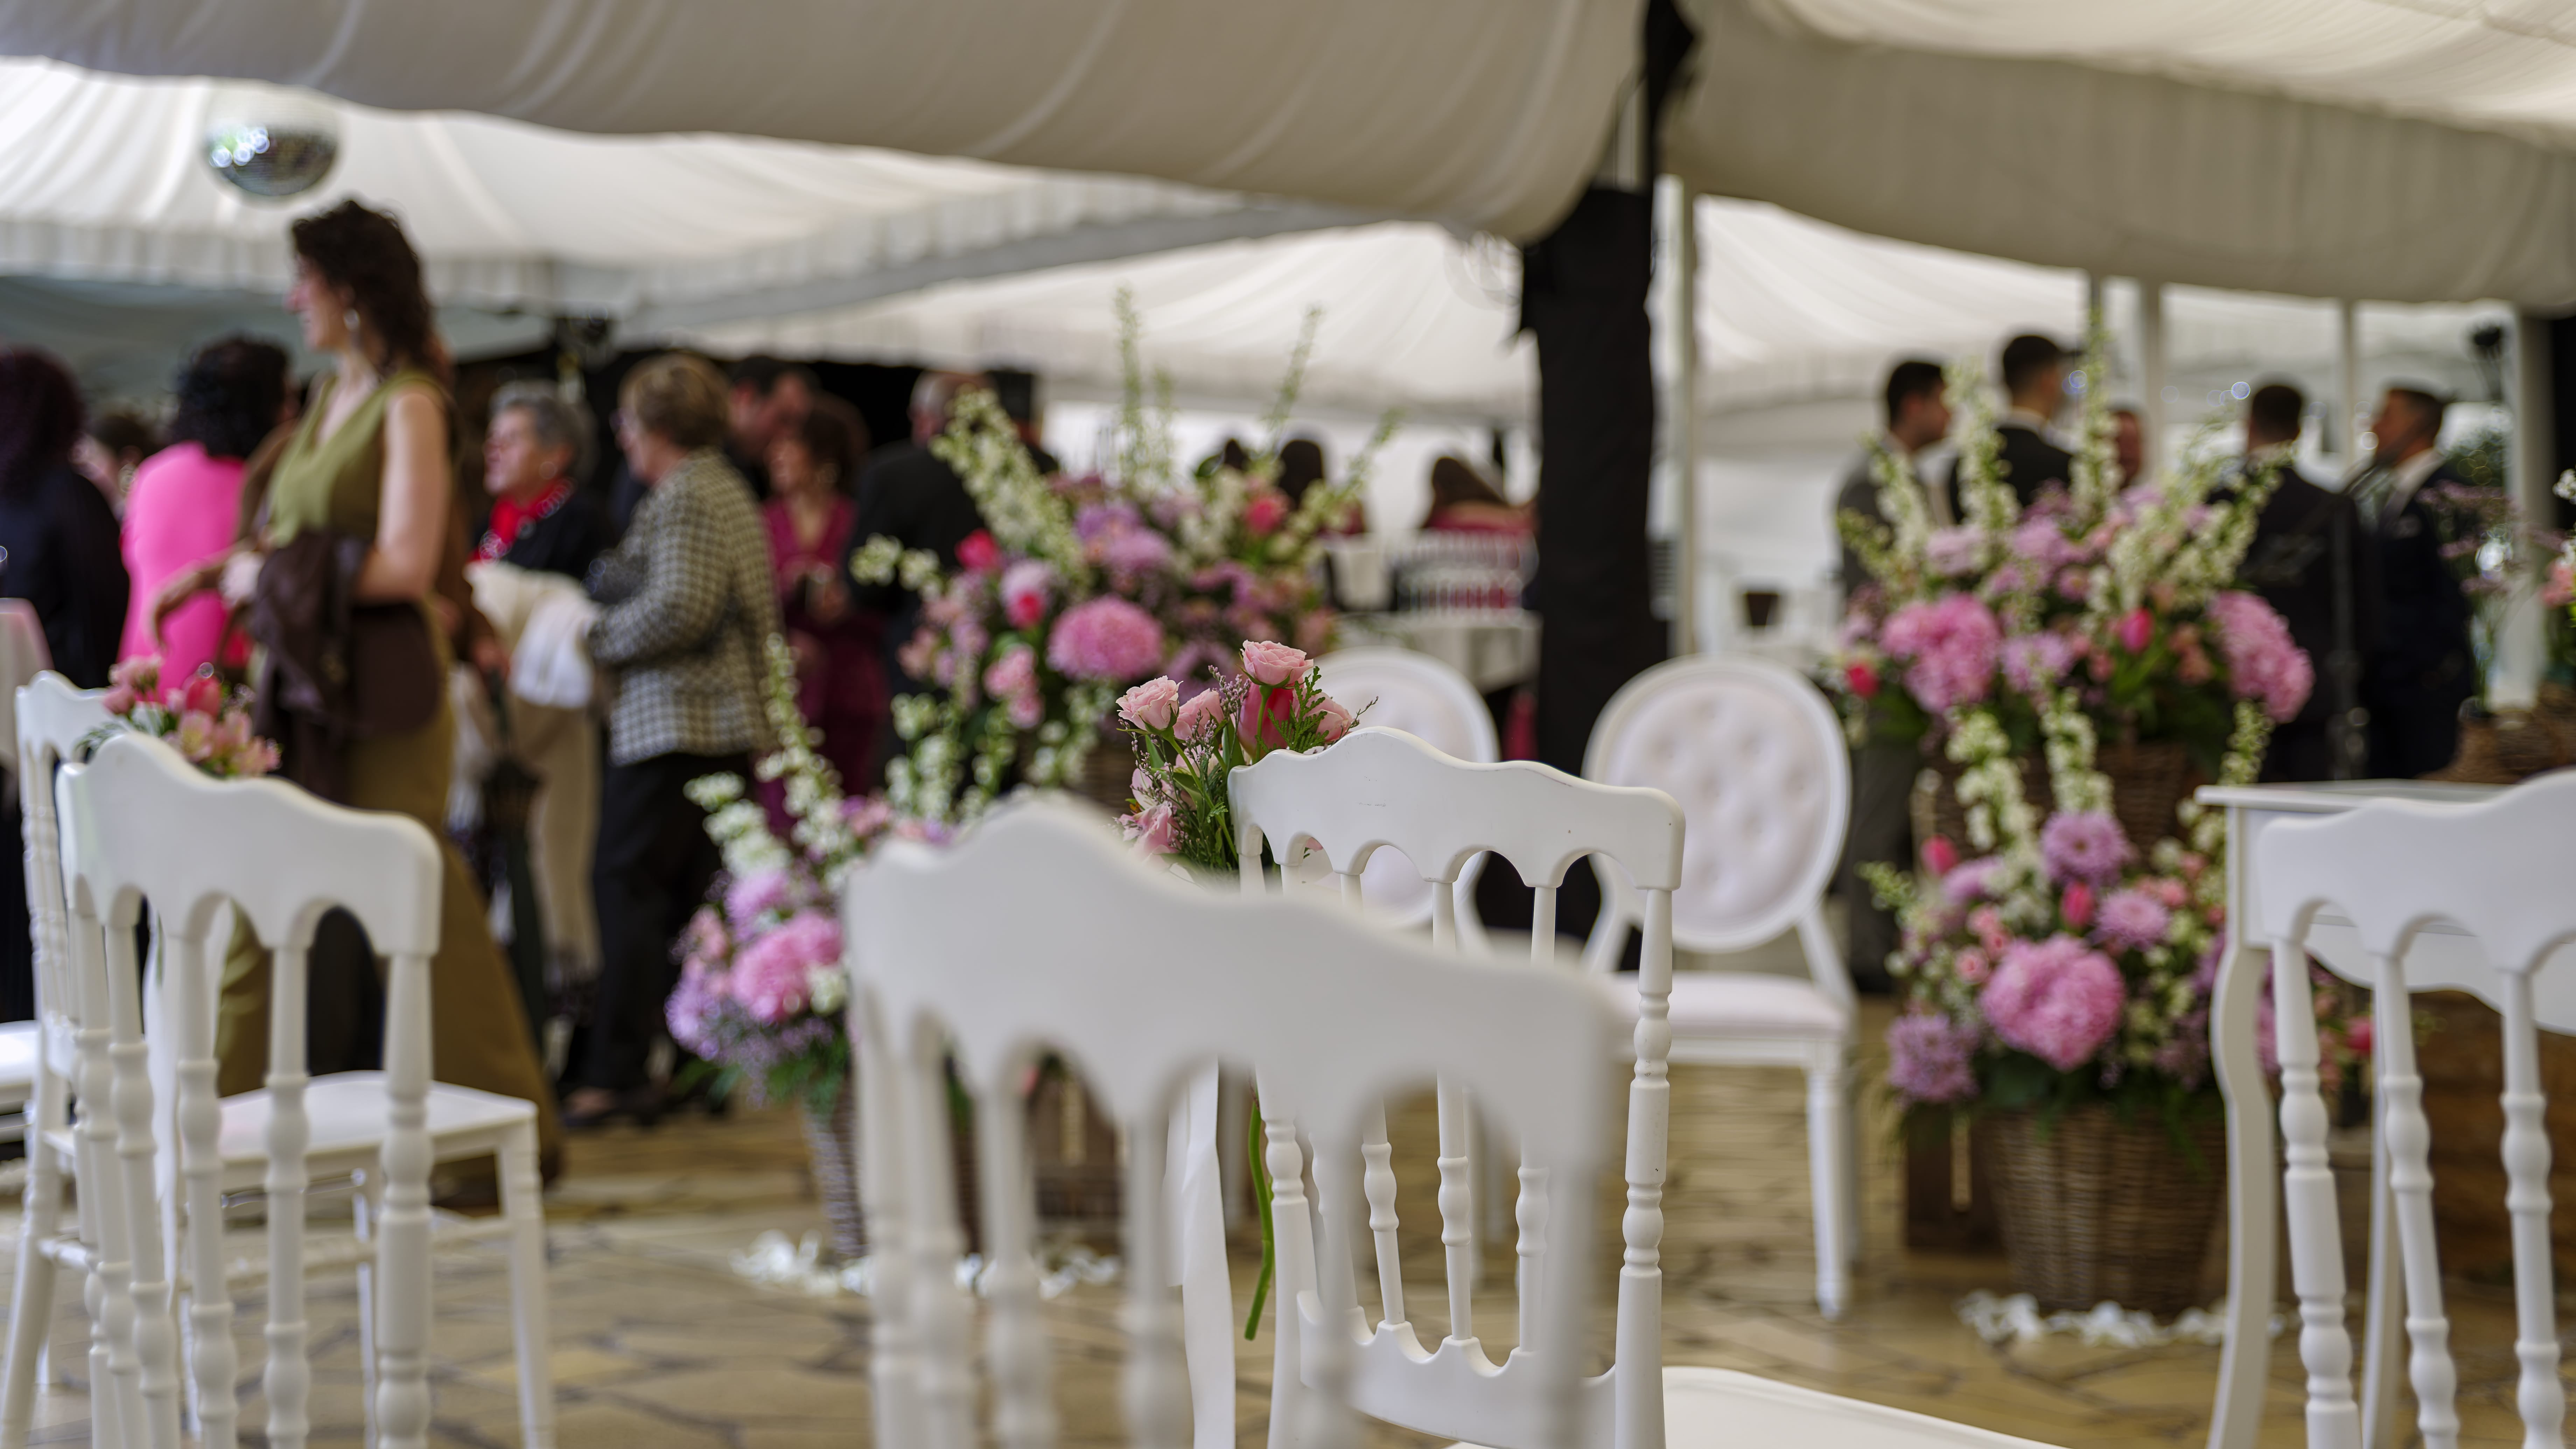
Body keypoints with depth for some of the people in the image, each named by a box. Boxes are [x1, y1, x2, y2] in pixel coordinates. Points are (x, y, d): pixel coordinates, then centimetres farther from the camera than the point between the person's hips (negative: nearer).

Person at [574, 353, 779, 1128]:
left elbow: (677, 608, -21)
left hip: (676, 721, -10)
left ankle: (616, 1074, -12)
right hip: (731, 723, 10)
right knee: (694, 896, 11)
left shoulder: (682, 498, -11)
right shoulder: (731, 492, 20)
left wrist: (600, 641, -6)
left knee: (629, 887, -9)